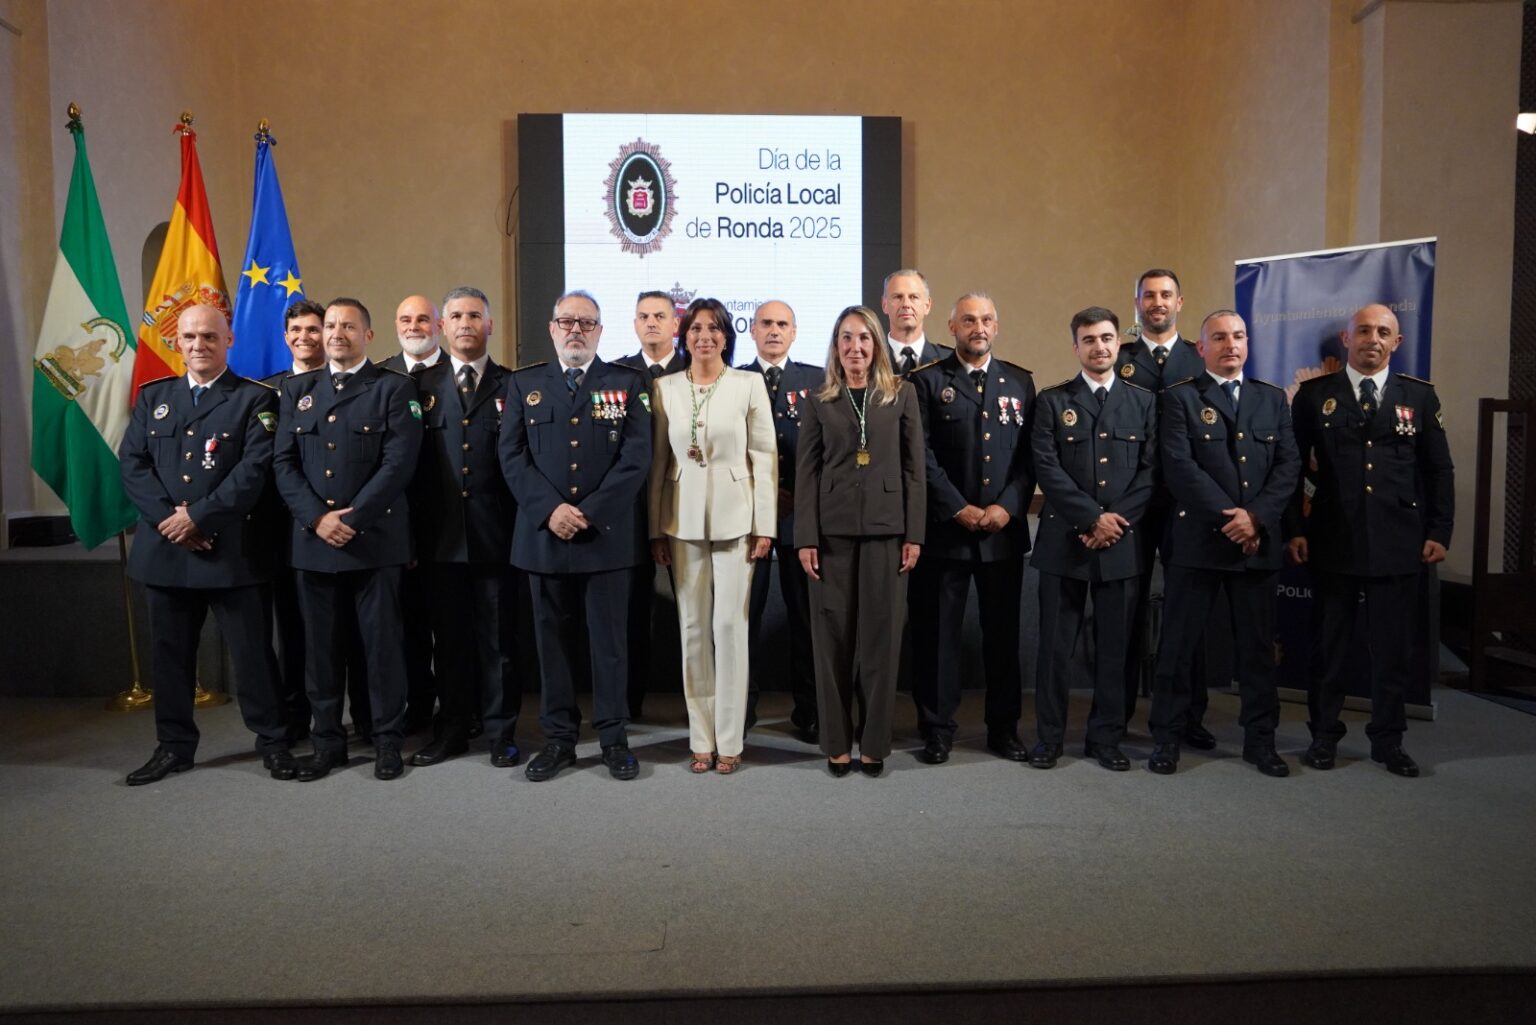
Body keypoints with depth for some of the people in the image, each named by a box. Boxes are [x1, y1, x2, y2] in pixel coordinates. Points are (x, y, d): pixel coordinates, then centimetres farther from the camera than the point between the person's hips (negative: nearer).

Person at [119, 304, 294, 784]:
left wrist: (197, 516, -16)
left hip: (231, 548, -4)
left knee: (252, 652, 1)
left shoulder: (255, 399, 0)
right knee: (170, 653, 12)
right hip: (164, 547, 4)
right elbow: (131, 464, 5)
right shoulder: (152, 396, 13)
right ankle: (174, 745, 25)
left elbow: (255, 470, -11)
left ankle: (273, 741, 14)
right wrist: (168, 519, -11)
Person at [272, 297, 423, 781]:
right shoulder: (297, 389, 14)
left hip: (375, 537, -3)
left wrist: (352, 518, -13)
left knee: (382, 642, 2)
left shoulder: (395, 388, 2)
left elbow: (398, 463, -8)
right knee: (318, 643, 8)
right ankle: (327, 741, 19)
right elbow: (284, 462, 7)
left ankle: (387, 740, 14)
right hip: (312, 538, 4)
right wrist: (317, 518, -8)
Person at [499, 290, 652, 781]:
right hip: (544, 533, 2)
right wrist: (549, 509, -11)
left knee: (610, 638, 4)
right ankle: (559, 737, 18)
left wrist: (590, 513, -12)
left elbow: (637, 456, -4)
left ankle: (614, 737, 14)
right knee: (553, 638, 8)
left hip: (609, 534, -2)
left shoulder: (627, 383, 5)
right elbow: (512, 456, 3)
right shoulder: (524, 383, 10)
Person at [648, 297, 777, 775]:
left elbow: (764, 456, -1)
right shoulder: (664, 387, 6)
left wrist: (765, 525, -6)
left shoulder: (749, 384, 0)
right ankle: (701, 738, 15)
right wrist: (655, 529, 3)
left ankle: (729, 740, 9)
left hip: (735, 517, -2)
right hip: (683, 520, 2)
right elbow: (658, 460, 7)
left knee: (729, 626, -2)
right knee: (693, 628, 6)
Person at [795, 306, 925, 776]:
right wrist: (805, 538, -6)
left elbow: (914, 468, 3)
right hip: (832, 529, 0)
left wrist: (914, 534, -3)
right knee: (832, 635, 4)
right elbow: (805, 471, 2)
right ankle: (836, 742, 15)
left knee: (880, 634, 4)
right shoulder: (819, 400, 6)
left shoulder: (901, 395, 6)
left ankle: (874, 742, 16)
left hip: (885, 528, 0)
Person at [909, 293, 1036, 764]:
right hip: (945, 527, -2)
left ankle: (1004, 728, 21)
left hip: (1005, 528, 3)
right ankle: (937, 729, 14)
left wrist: (1008, 506, -8)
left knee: (1003, 632, 9)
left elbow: (1030, 455, 5)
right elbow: (923, 455, -6)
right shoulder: (928, 381, 1)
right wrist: (958, 509, -12)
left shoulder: (1020, 382, 10)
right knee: (938, 632, 3)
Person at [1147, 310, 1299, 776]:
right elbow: (1180, 468, -11)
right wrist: (1228, 518, -15)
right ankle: (1168, 736, 14)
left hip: (1258, 541, 4)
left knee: (1258, 645, 10)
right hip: (1196, 541, -4)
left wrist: (1256, 517, -10)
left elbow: (1288, 465, 5)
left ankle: (1260, 738, 23)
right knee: (1179, 644, 3)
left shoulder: (1273, 398, 14)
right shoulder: (1179, 398, 0)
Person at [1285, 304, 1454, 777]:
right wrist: (1293, 529, -4)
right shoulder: (1314, 394, 3)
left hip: (1398, 542, 1)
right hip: (1332, 541, -1)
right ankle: (1324, 735, 19)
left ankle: (1388, 740, 21)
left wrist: (1439, 532, 1)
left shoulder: (1420, 395, 7)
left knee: (1393, 646, 7)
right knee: (1329, 644, 7)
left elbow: (1439, 470, 8)